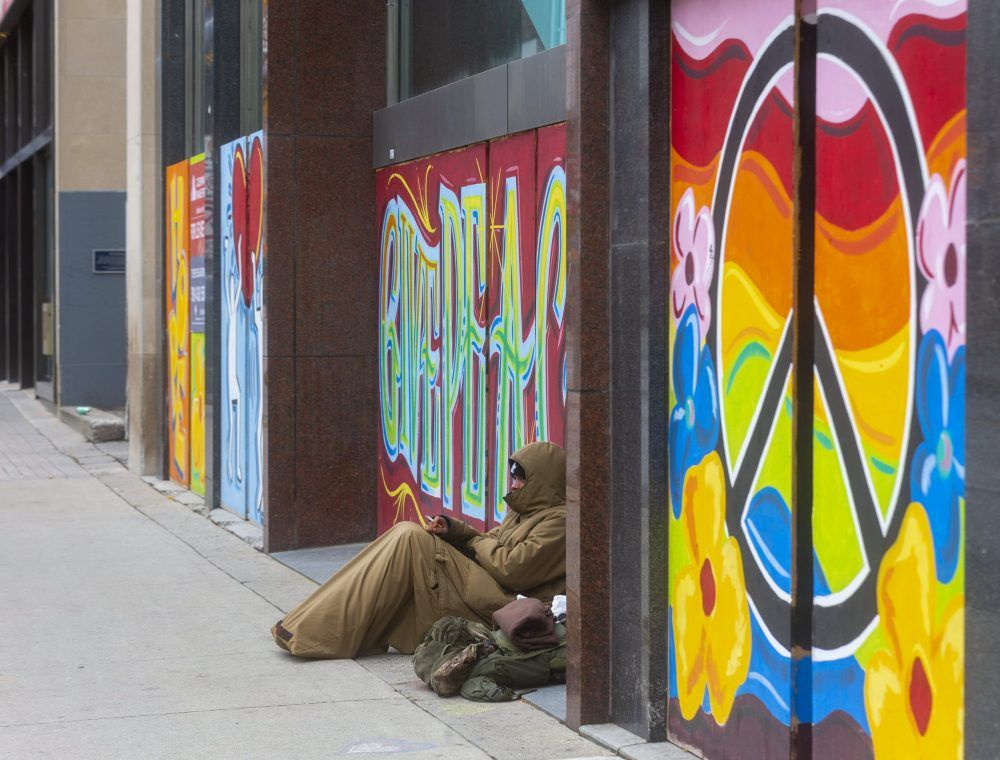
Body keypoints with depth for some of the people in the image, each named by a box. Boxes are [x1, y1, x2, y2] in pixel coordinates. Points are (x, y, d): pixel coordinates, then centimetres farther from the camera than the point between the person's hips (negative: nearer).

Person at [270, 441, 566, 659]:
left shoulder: (559, 521, -8)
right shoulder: (524, 513, 25)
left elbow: (512, 570, -18)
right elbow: (485, 542, 21)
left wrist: (480, 544, 0)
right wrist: (453, 529, 1)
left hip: (497, 605, -10)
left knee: (410, 540, -16)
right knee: (406, 535, 2)